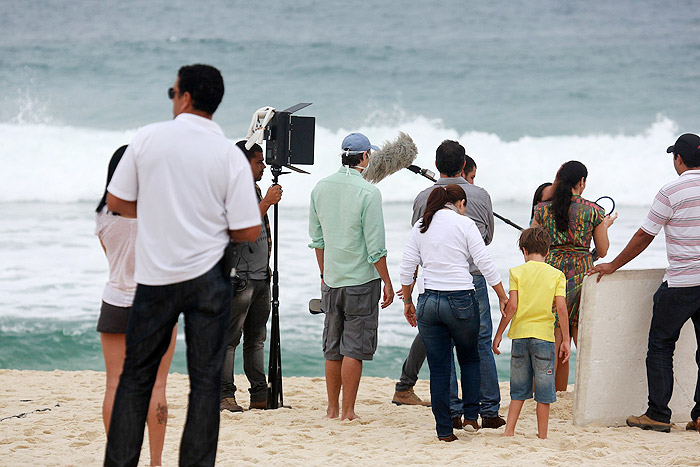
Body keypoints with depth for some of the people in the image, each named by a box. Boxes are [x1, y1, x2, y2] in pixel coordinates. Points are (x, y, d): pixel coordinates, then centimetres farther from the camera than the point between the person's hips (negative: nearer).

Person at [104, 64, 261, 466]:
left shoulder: (148, 138, -3)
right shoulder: (230, 155, -6)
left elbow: (116, 201, 4)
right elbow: (249, 232, -7)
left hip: (155, 276, 1)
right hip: (208, 277, -1)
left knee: (136, 376, 11)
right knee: (205, 380, 4)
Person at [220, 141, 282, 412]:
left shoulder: (256, 190, 18)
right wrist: (267, 202, -21)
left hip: (261, 277, 9)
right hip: (239, 277, -9)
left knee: (256, 338, 10)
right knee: (230, 338, -6)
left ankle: (260, 395, 12)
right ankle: (225, 395, -4)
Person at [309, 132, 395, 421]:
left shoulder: (321, 188, 4)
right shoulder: (367, 193, -14)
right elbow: (375, 246, -14)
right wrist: (387, 282, -5)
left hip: (331, 281, 6)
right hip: (362, 280, -5)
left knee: (332, 349, 13)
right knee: (354, 348, -2)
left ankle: (332, 408, 18)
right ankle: (348, 412, -2)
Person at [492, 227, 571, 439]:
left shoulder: (517, 272, 2)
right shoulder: (556, 274, 1)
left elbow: (512, 306, -5)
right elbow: (561, 308, -6)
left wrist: (498, 334, 2)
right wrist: (565, 340, -2)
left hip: (519, 335, 1)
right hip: (544, 335, -1)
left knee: (519, 389, 12)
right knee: (543, 390, 6)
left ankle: (509, 431, 8)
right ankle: (542, 435, 8)